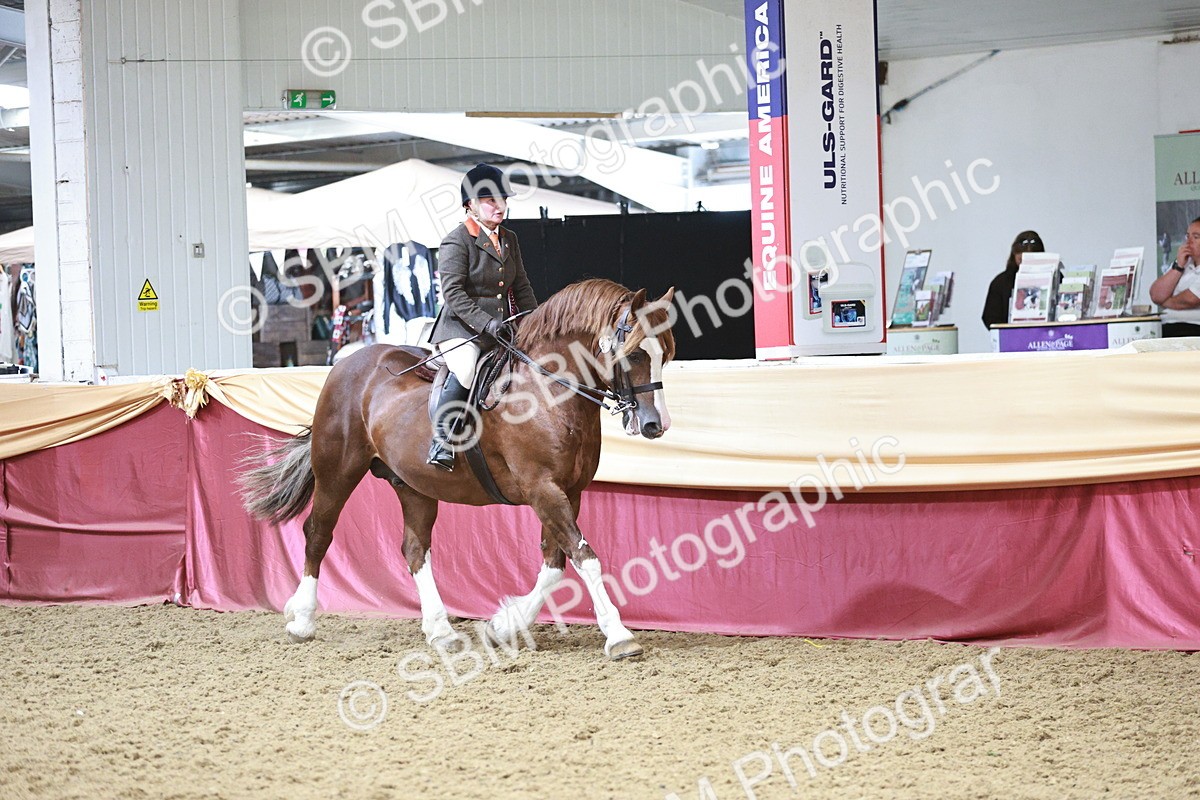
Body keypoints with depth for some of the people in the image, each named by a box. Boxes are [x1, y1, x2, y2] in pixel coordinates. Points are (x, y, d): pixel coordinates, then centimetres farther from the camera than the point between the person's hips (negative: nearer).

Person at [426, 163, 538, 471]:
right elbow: (453, 293, -15)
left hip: (504, 329, 8)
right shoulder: (456, 242, -7)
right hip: (462, 328, -8)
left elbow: (522, 288, 22)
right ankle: (441, 441, -29)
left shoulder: (509, 240, 17)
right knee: (466, 366, -35)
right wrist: (487, 322, -25)